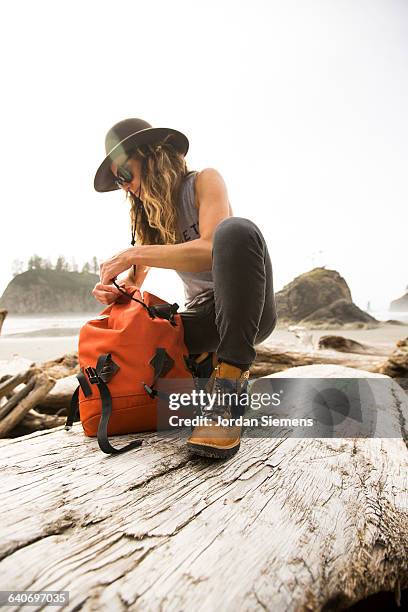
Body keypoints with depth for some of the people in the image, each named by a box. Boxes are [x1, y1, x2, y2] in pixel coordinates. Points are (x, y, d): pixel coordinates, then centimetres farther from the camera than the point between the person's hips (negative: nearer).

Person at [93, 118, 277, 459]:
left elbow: (211, 249, -23)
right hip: (203, 316, 6)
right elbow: (134, 282, 7)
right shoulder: (147, 215, 13)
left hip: (248, 309, -5)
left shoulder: (204, 181, -4)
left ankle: (229, 391, -36)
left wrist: (133, 254, -23)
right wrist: (113, 291, -16)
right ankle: (210, 363, 7)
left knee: (236, 230, -34)